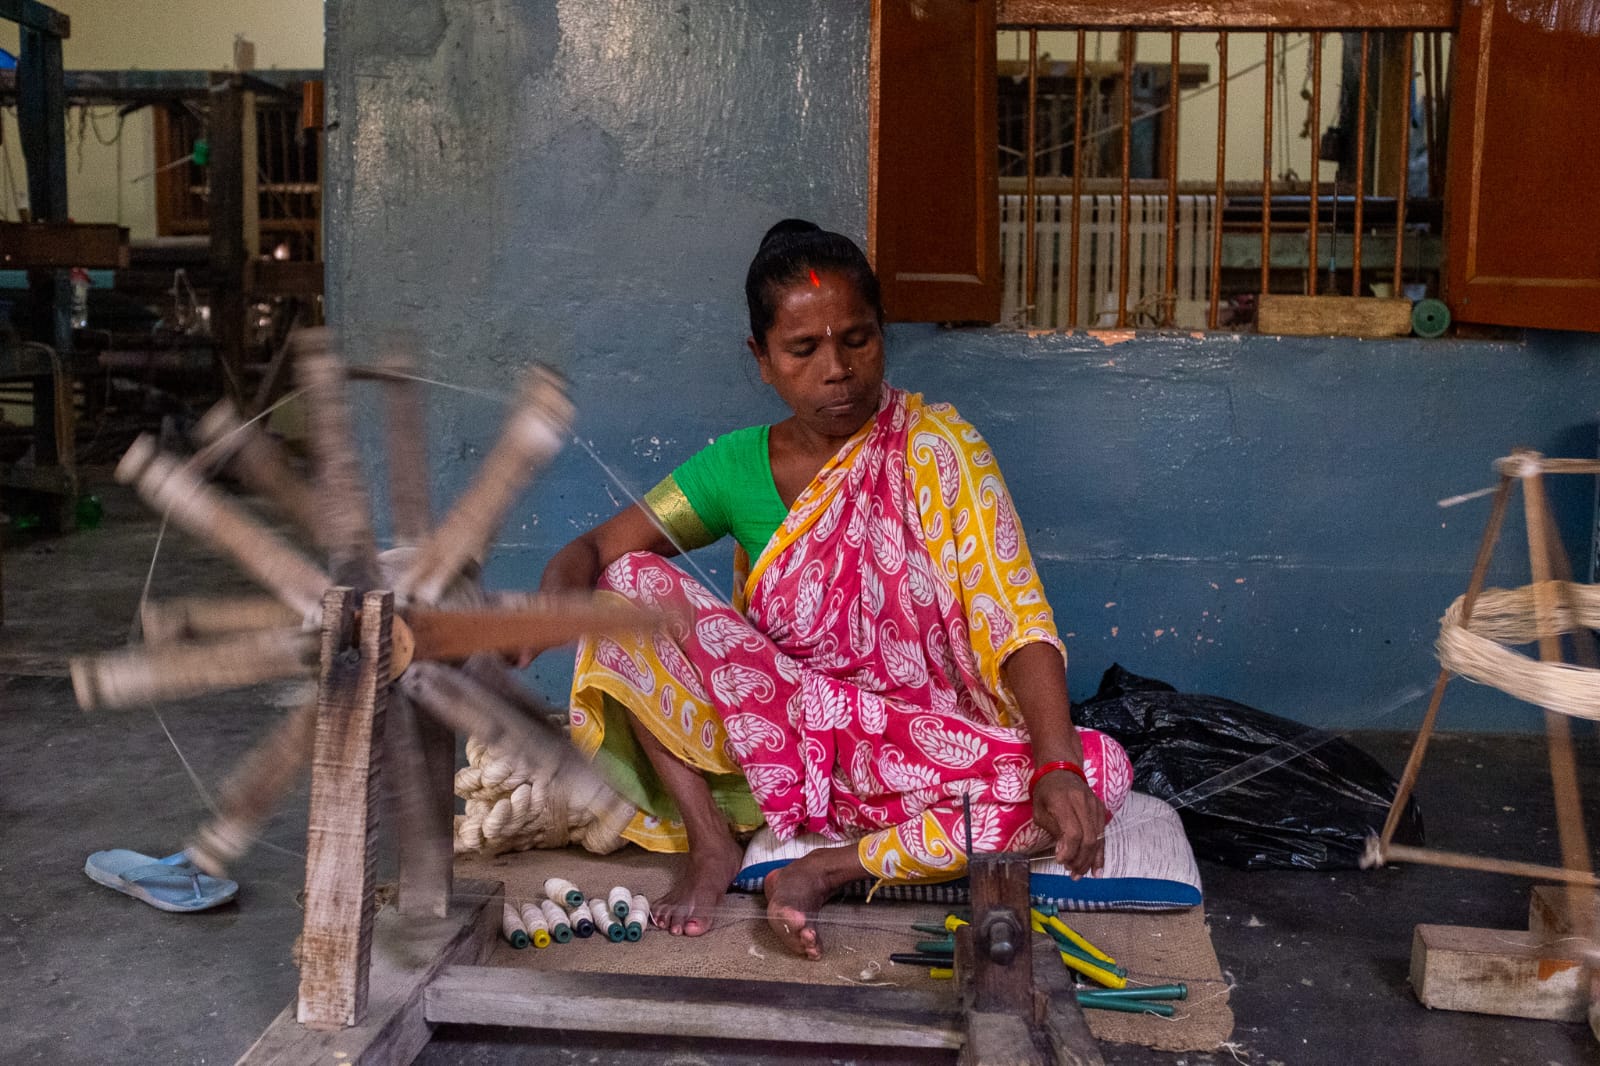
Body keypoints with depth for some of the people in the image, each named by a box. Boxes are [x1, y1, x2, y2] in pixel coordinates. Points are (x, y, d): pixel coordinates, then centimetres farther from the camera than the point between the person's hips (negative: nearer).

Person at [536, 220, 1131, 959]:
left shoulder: (934, 446, -8)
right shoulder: (739, 467, 0)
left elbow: (1020, 623, -15)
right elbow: (593, 551, -3)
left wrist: (1057, 768, -30)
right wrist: (559, 596, -28)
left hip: (923, 748, -1)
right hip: (764, 729, 1)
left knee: (1100, 773, -28)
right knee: (630, 586, -17)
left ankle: (834, 867, -24)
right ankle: (712, 843, -17)